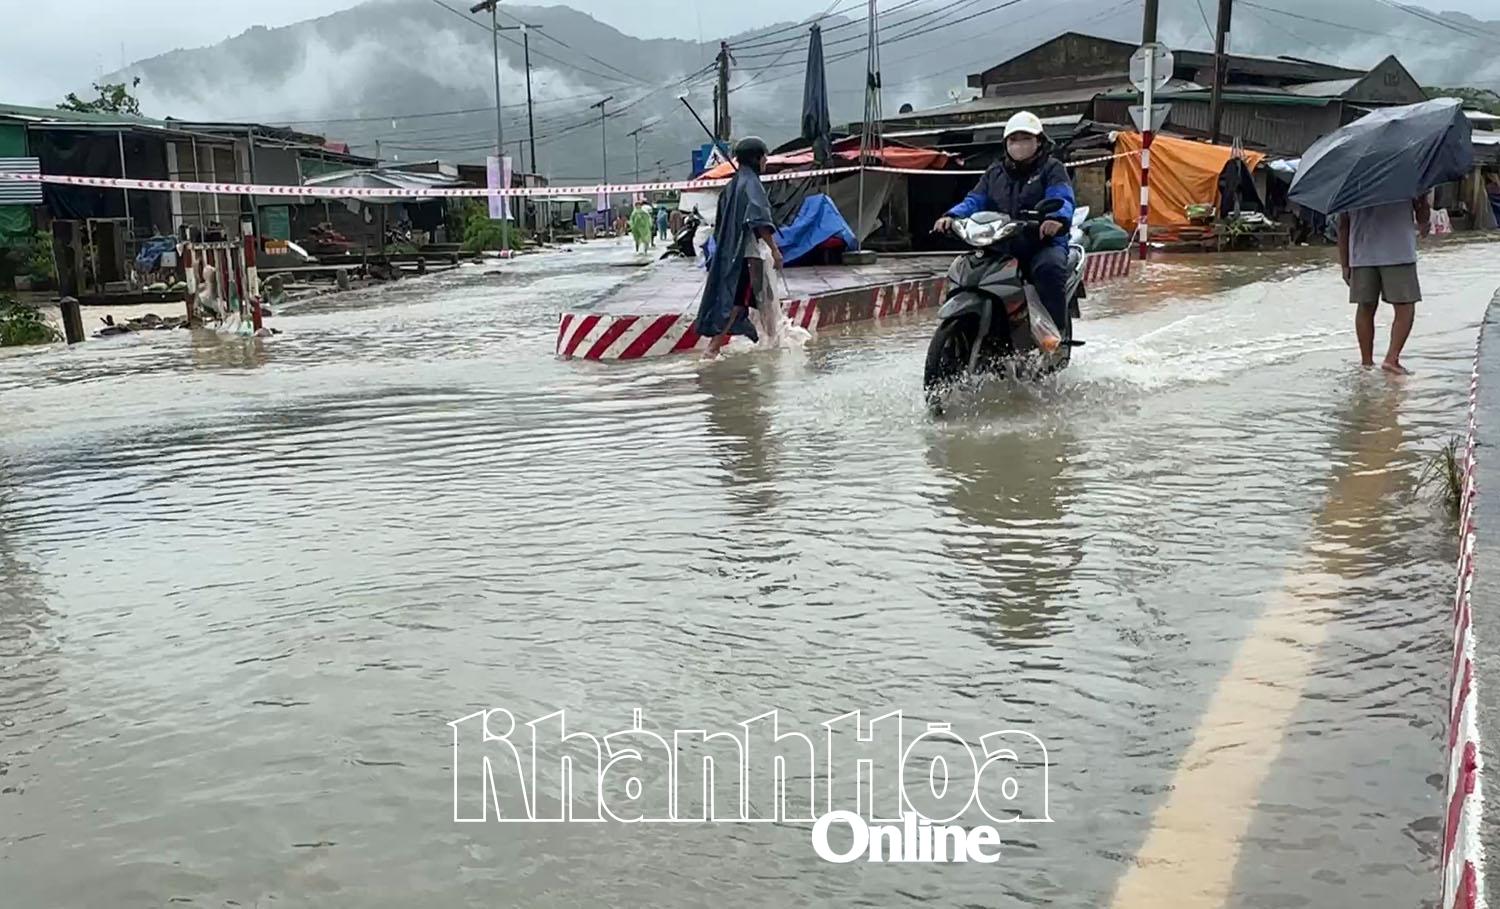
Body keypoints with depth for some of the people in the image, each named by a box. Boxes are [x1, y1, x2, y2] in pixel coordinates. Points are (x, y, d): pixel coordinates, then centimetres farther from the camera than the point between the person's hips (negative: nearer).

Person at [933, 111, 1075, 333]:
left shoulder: (1051, 168, 7)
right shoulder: (995, 172, 21)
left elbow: (1061, 198, -12)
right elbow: (975, 200, 10)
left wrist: (1058, 218, -38)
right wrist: (952, 216, -13)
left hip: (1044, 242, -4)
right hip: (1001, 246, 4)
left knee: (1050, 268, -36)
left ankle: (1057, 331, -28)